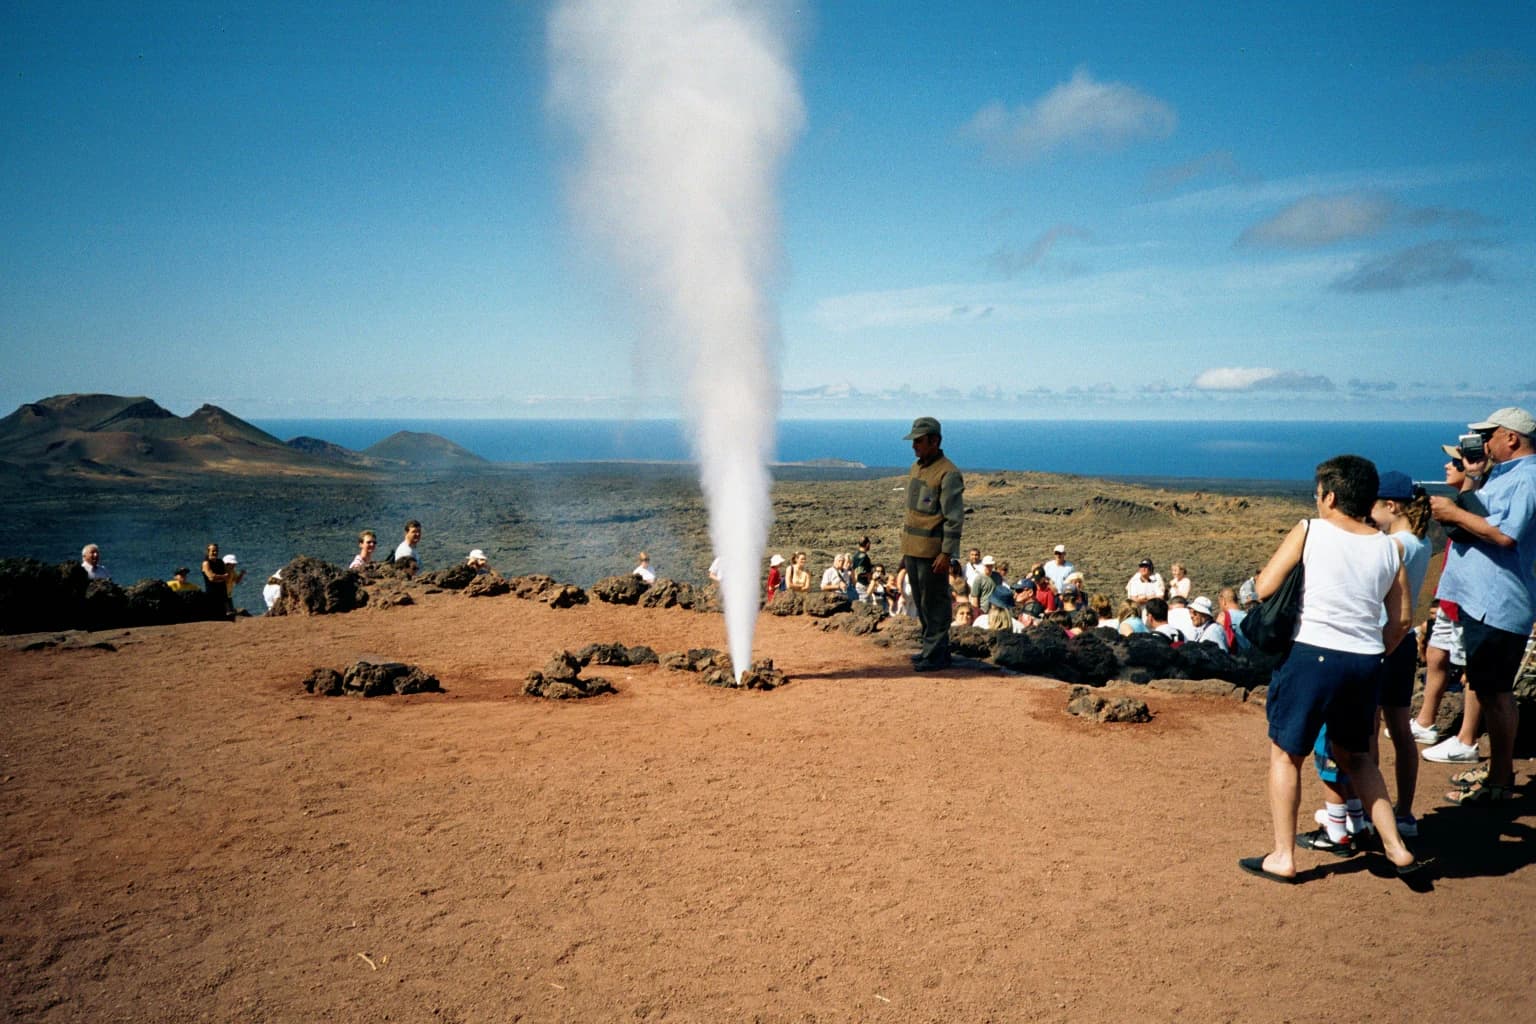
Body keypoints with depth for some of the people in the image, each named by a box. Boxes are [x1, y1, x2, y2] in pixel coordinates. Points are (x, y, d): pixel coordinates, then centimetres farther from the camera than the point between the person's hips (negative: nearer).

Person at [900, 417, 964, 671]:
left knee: (935, 604, -2)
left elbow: (955, 519, -17)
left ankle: (936, 655, 5)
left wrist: (946, 553, -21)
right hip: (913, 549, 9)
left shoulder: (948, 474, -14)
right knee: (921, 603, 15)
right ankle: (932, 648, 26)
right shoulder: (915, 468, 13)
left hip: (933, 551, -9)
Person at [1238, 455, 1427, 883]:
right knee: (1354, 754, 25)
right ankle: (1395, 847, 25)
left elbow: (1264, 588, -10)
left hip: (1312, 655, -5)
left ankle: (1282, 857, 12)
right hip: (1365, 662, 5)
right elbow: (1401, 619, 10)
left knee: (1286, 753, 9)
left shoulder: (1309, 531, -6)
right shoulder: (1388, 547, 7)